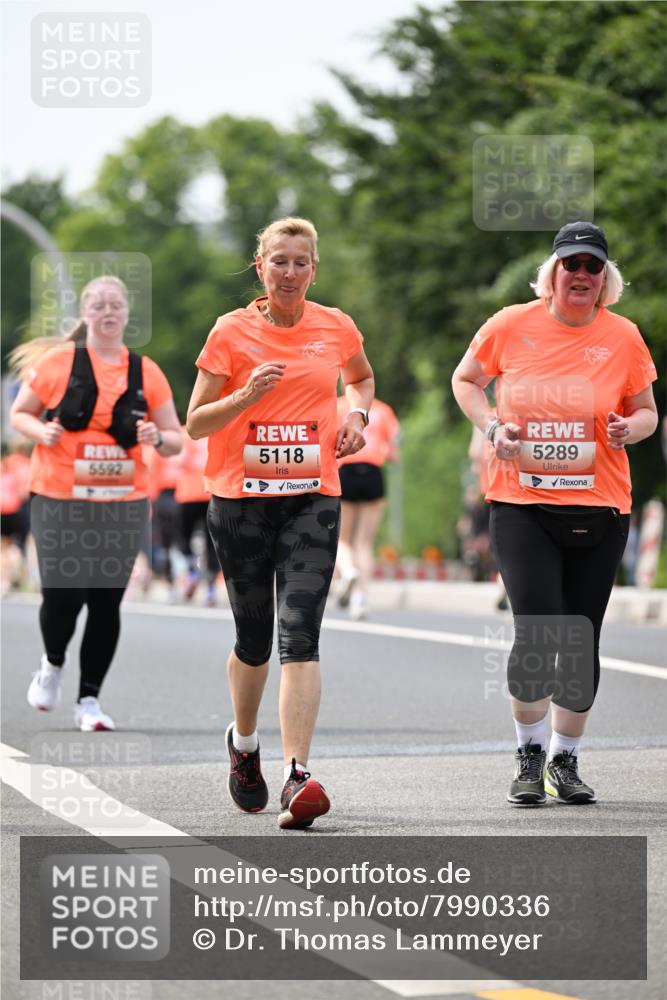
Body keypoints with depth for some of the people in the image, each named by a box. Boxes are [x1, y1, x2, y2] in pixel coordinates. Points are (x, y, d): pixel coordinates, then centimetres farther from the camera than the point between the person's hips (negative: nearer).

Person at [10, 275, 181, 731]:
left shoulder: (146, 372, 6)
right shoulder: (58, 362, 0)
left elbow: (176, 440, 11)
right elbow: (19, 414, 9)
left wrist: (157, 438, -12)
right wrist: (42, 431, -12)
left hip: (123, 505, 2)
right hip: (59, 501, -2)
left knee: (107, 601, 0)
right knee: (63, 595, -7)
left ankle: (90, 698, 12)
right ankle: (53, 663, 26)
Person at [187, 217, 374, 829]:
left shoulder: (335, 328, 5)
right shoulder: (232, 332, -1)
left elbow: (362, 377, 28)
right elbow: (195, 423, 0)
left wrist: (357, 416, 7)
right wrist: (247, 396, -17)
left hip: (312, 497, 0)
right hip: (240, 500, 0)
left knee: (300, 634, -15)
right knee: (254, 638, 9)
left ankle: (298, 777, -22)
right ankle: (244, 743, 39)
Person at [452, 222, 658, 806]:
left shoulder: (623, 336, 2)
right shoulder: (510, 326, -1)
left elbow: (646, 411, 12)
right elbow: (465, 379, 15)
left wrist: (631, 428, -11)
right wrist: (491, 425, -3)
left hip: (598, 510, 2)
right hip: (521, 505, -2)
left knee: (582, 643, 5)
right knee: (537, 634, -12)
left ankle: (565, 759, 23)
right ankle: (530, 756, 9)